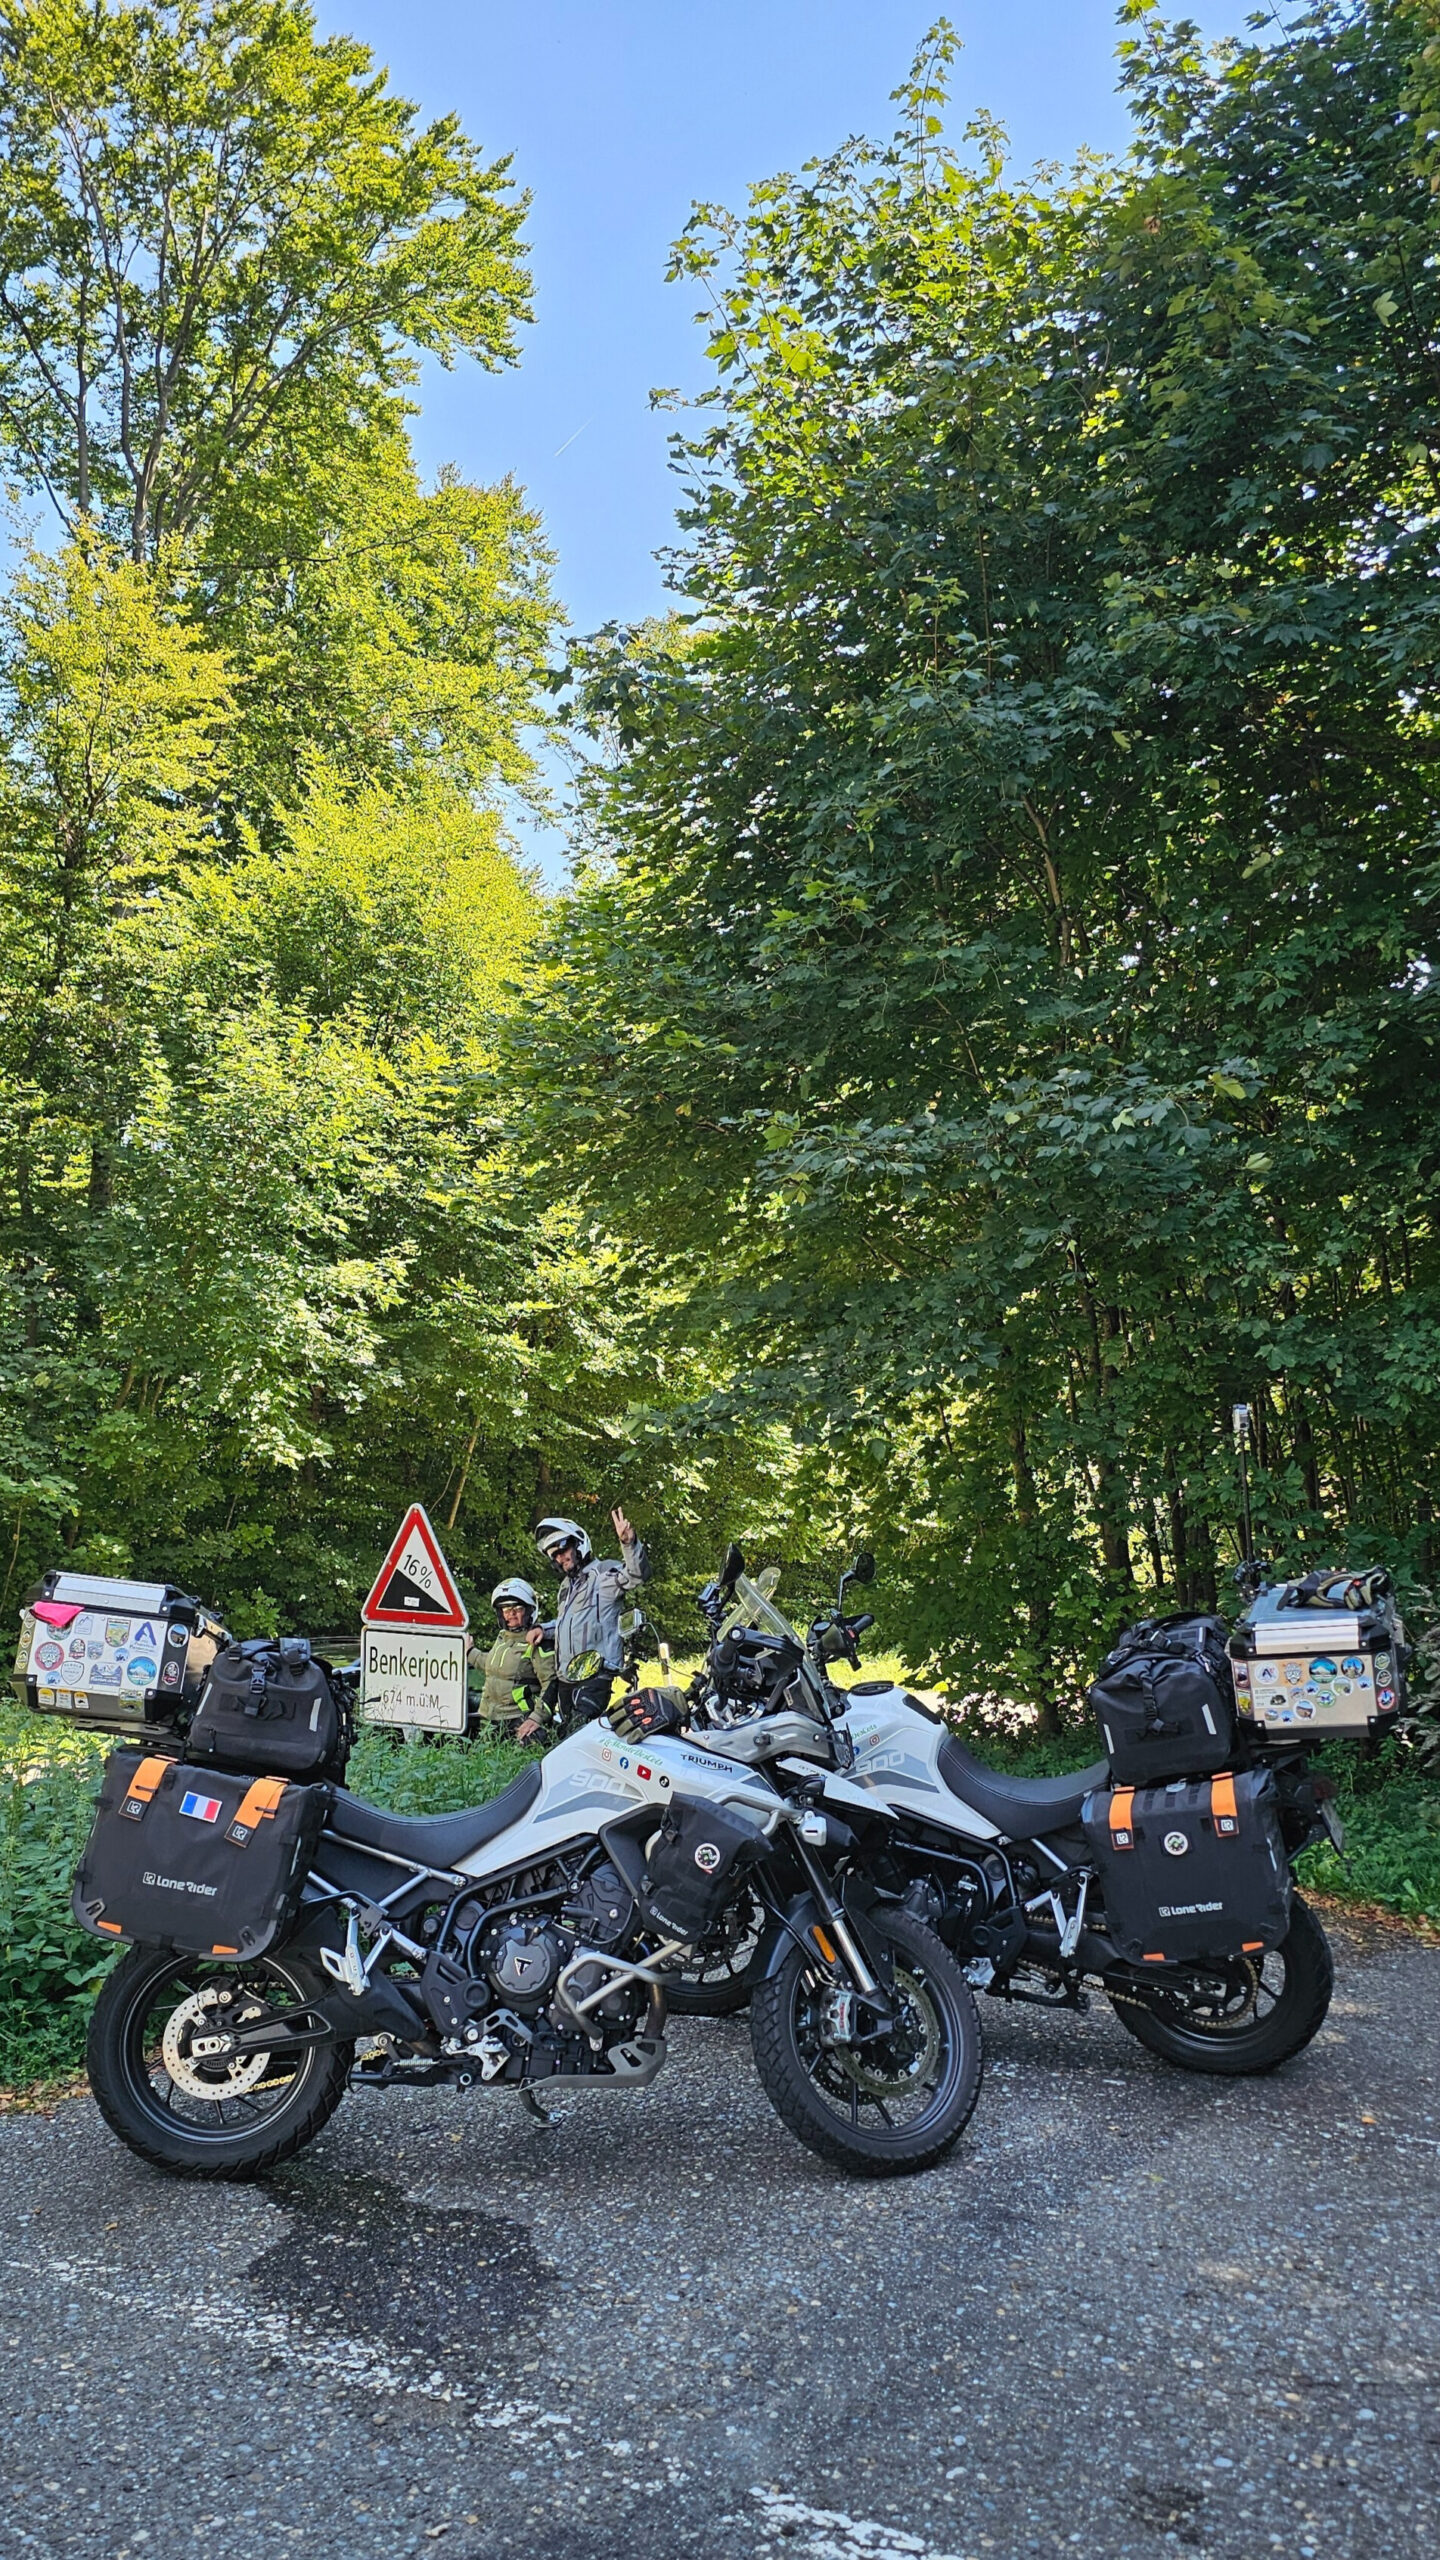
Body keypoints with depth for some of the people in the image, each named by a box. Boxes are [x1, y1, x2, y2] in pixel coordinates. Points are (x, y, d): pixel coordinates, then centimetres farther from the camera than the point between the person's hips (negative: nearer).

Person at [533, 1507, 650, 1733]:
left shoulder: (603, 1572, -4)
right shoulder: (566, 1585, 26)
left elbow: (638, 1575, -22)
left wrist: (629, 1543, -38)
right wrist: (543, 1629, 21)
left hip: (595, 1674, -9)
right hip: (566, 1678, 9)